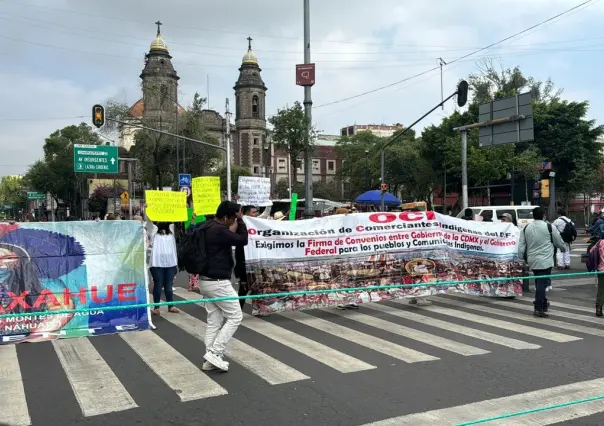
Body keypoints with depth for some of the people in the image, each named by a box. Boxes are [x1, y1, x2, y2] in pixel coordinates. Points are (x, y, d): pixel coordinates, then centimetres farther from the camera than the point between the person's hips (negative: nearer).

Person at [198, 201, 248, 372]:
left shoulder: (207, 227, 10)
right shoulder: (219, 230, -21)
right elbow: (243, 240, -15)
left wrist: (232, 229, 8)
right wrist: (240, 220, -8)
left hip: (206, 281, 10)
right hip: (218, 283, -10)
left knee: (214, 321, 13)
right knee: (235, 317, 2)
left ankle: (210, 359, 15)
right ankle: (214, 353, 0)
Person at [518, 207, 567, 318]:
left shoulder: (526, 228, 6)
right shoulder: (550, 227, -7)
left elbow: (521, 246, 7)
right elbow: (559, 242, 5)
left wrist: (523, 258, 17)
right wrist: (563, 248, 26)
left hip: (532, 261, 5)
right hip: (545, 261, -5)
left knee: (539, 282, 18)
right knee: (542, 283, -5)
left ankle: (543, 303, 30)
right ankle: (539, 308, -7)